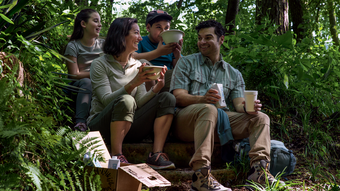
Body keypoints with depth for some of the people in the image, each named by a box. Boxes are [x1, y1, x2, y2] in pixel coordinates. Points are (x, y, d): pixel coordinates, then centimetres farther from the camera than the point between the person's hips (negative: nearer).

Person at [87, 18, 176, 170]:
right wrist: (132, 85, -30)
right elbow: (106, 100, -17)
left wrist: (156, 88, -15)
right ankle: (116, 156, -25)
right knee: (126, 100, -36)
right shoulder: (100, 64, -5)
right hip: (101, 126, -5)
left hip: (128, 126, 6)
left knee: (167, 98, -11)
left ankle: (156, 155, -20)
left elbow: (140, 102, 3)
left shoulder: (137, 66, 12)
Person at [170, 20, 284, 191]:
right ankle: (201, 175, -46)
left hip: (219, 121, 4)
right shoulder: (186, 63, 12)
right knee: (209, 109, -37)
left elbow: (239, 104, 8)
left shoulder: (234, 74, 21)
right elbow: (178, 97, -2)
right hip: (186, 118, -4)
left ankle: (259, 170, -32)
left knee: (260, 118, -12)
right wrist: (203, 99, -24)